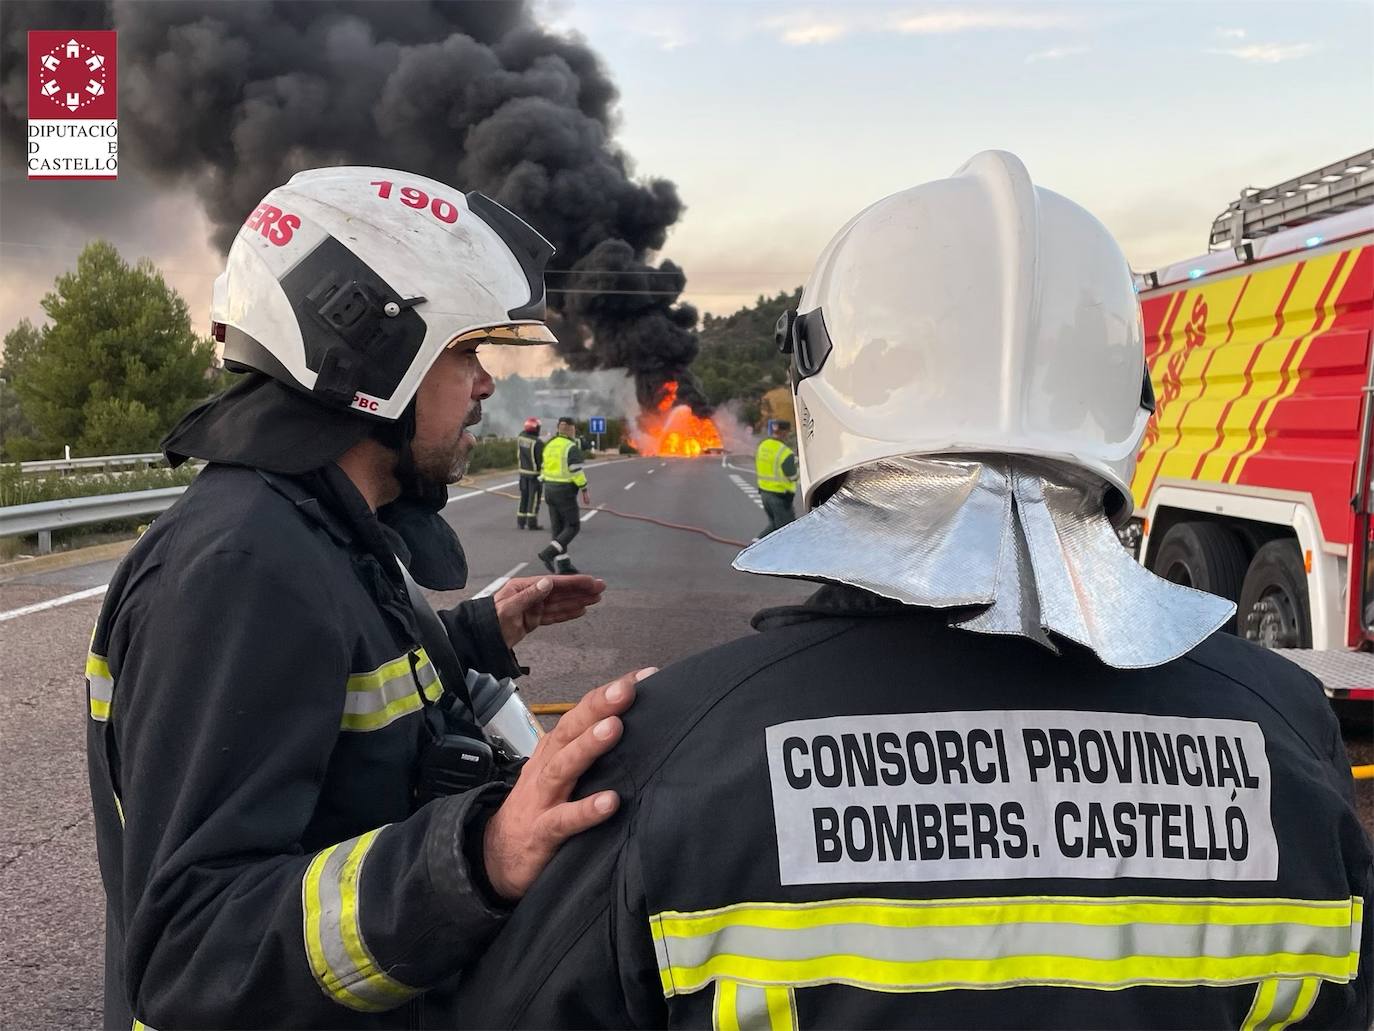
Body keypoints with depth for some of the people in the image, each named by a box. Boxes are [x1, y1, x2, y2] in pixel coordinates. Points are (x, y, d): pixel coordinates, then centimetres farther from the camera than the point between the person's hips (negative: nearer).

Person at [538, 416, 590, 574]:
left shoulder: (550, 445, 8)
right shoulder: (572, 447, -15)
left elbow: (546, 469, 12)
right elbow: (577, 472, -18)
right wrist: (585, 491, -10)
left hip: (550, 490, 8)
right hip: (565, 492, -8)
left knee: (558, 528, 11)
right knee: (573, 527, 3)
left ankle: (563, 564, 11)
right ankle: (548, 554, -10)